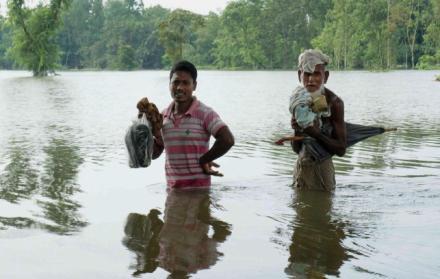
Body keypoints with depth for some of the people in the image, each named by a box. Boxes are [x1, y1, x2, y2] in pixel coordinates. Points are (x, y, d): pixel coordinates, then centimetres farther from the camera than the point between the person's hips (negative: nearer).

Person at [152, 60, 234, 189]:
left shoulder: (205, 113, -10)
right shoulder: (163, 116, 8)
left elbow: (227, 140, -21)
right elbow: (154, 154, 15)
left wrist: (203, 160, -11)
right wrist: (156, 135, -4)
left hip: (198, 187, -5)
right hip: (172, 188, 5)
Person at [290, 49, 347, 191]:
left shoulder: (334, 102, -15)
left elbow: (341, 149, -15)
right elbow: (296, 149, 5)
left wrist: (315, 133, -25)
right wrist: (297, 130, -15)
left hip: (321, 169, -5)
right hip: (301, 167, 5)